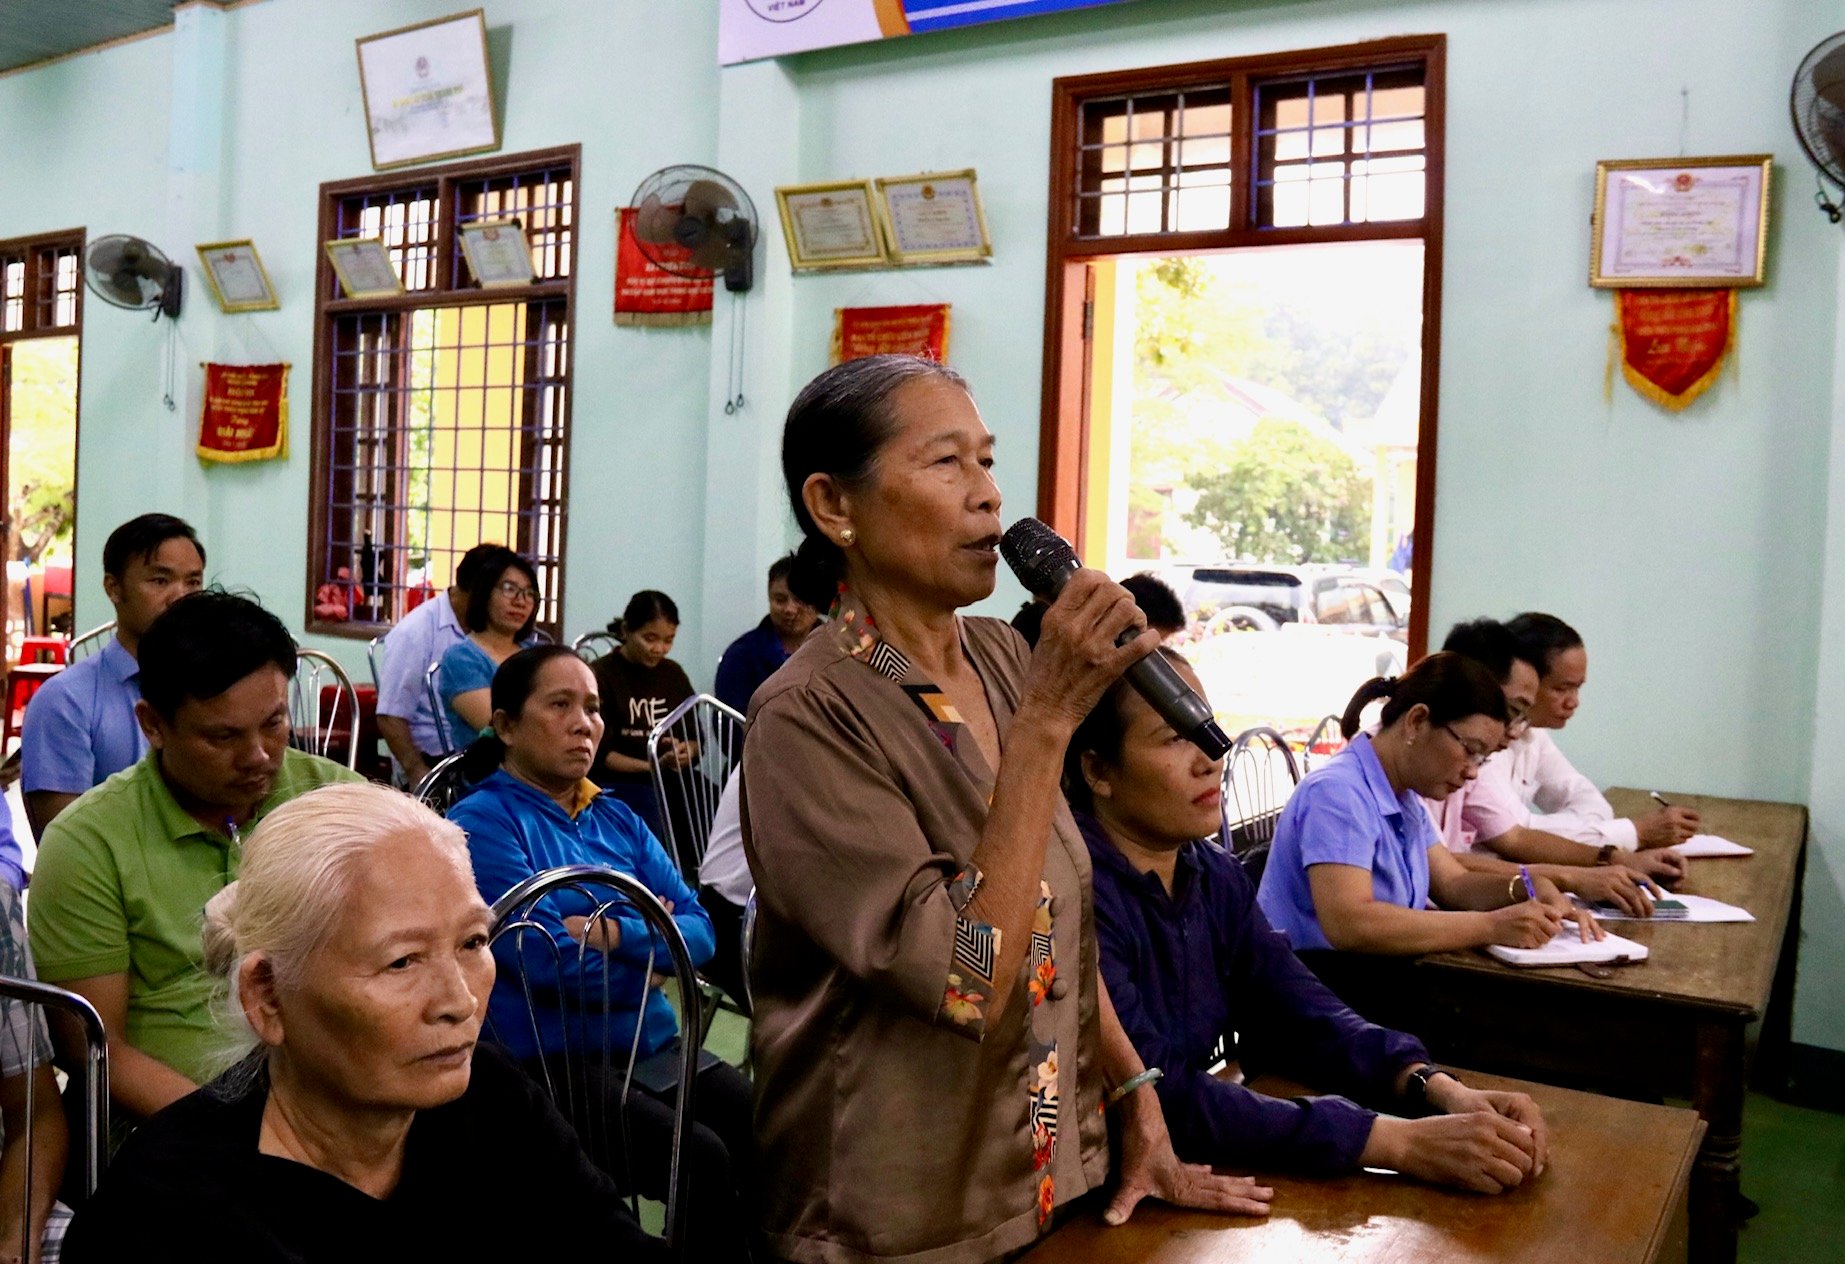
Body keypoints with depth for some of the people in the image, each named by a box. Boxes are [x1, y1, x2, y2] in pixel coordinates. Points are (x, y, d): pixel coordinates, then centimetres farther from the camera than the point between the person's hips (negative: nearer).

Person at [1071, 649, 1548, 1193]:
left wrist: (1441, 1091, -15)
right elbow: (1161, 1097, -25)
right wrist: (1399, 1141, -25)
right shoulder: (1076, 894, -22)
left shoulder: (1215, 873, 5)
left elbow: (1303, 1016, 2)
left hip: (1200, 1177, 6)